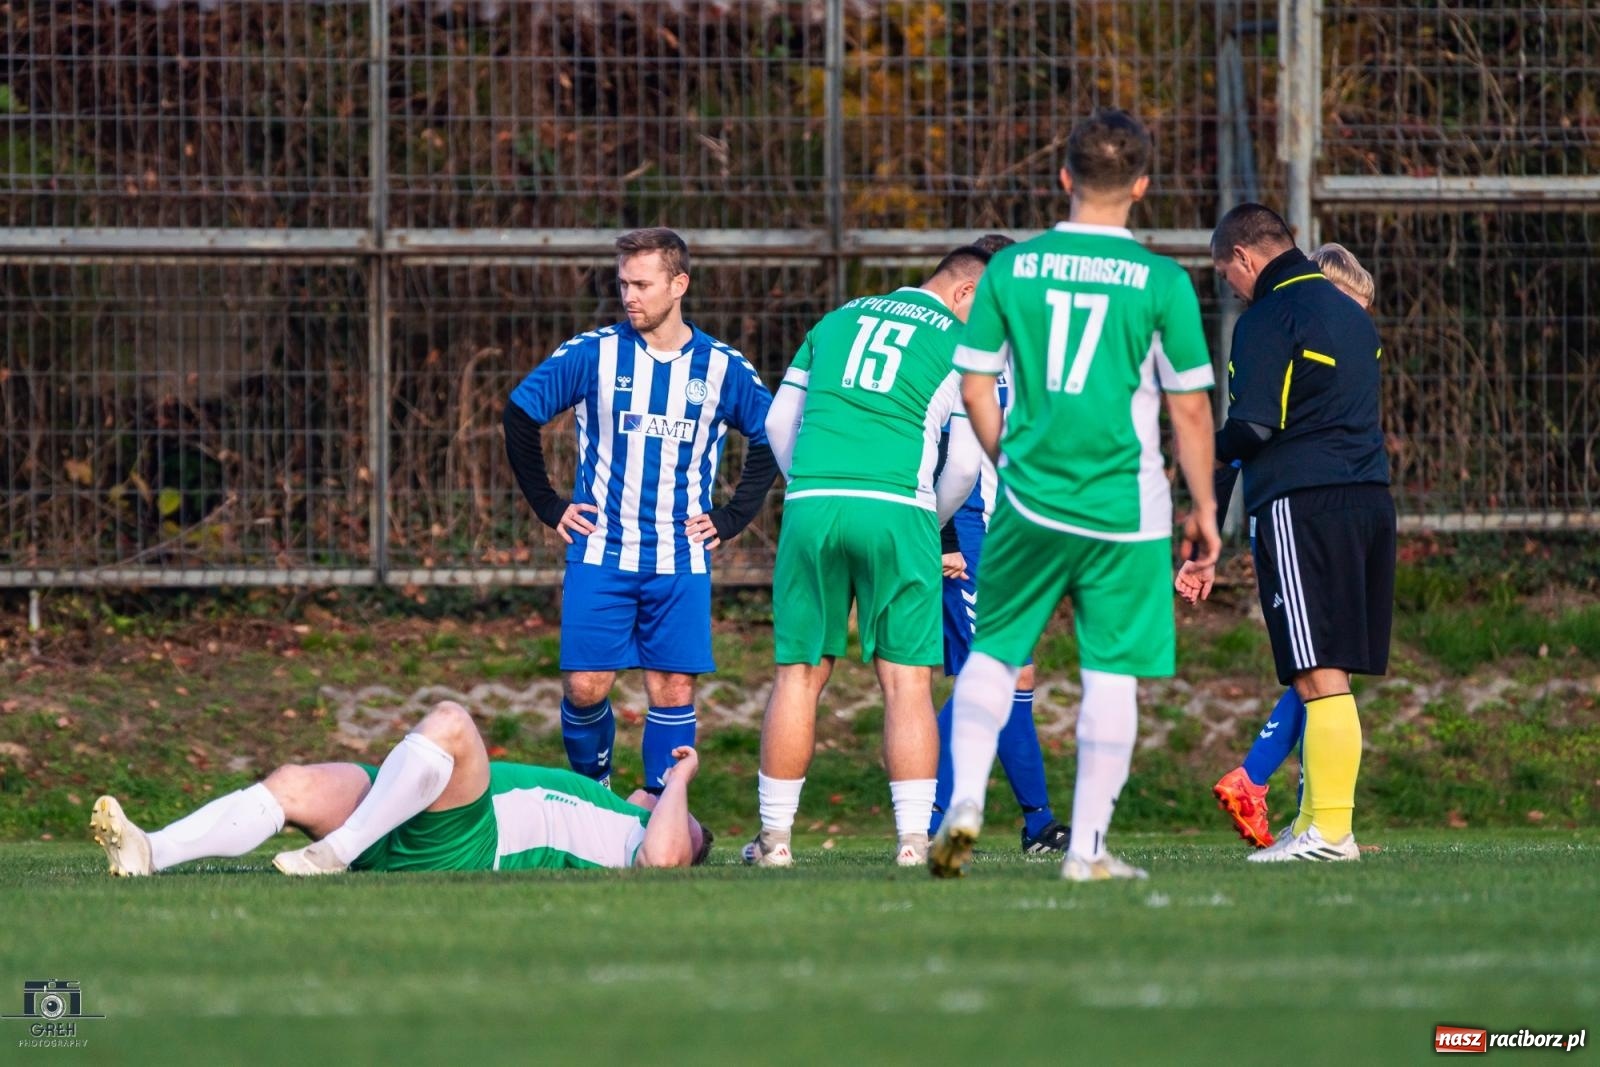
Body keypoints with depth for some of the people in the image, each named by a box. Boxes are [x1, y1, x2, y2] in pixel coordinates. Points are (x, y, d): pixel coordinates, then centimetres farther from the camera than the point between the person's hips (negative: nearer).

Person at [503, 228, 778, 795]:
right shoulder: (594, 353, -1)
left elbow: (773, 438, 15)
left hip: (681, 560, 1)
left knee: (674, 690, -4)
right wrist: (549, 506, 3)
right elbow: (520, 414, 5)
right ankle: (593, 793, 17)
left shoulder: (721, 367, 2)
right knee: (585, 687, -6)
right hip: (600, 552, -1)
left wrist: (731, 518, 6)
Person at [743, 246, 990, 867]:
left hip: (811, 506, 3)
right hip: (897, 512, -3)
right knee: (906, 680, 0)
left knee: (799, 675, 8)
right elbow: (965, 464, 2)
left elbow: (778, 423, 22)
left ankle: (775, 837, 10)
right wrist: (931, 524, 18)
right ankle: (913, 839, -6)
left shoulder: (838, 319, 22)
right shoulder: (960, 344, 8)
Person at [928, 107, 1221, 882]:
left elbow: (974, 388, 5)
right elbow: (1190, 410, -2)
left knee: (993, 652, 16)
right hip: (1126, 511, -2)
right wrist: (1203, 507, 9)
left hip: (1030, 500, 2)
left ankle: (964, 803, 0)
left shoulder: (1010, 268, 1)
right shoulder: (1160, 282, -5)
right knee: (1113, 673, 4)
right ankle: (1087, 849, 3)